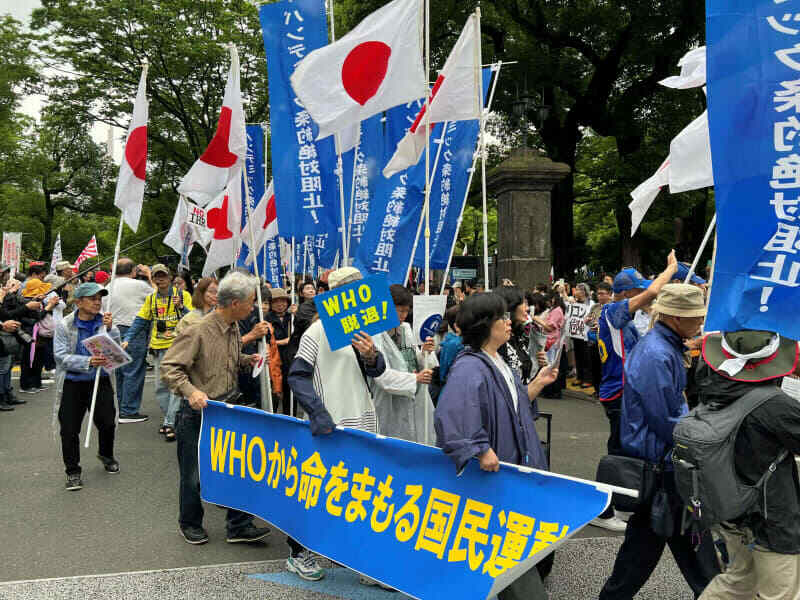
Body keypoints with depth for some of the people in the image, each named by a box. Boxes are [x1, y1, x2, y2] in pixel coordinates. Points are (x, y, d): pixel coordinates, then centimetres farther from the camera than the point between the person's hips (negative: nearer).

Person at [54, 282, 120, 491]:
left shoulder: (105, 322, 0)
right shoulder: (64, 326, -7)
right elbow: (62, 356, -15)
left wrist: (109, 328, -25)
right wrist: (88, 362, -28)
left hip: (100, 380, 2)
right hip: (72, 383, -2)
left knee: (107, 422, 5)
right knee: (69, 429, 1)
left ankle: (106, 455, 35)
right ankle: (72, 471, 17)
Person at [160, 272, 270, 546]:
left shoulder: (234, 329, 5)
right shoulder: (198, 331, -20)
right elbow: (169, 366, -19)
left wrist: (247, 359, 7)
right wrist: (190, 390, -33)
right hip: (197, 411, -7)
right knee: (194, 473, 9)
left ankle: (238, 526, 18)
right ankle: (189, 523, 31)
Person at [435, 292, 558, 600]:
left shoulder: (497, 363, 9)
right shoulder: (469, 369, -23)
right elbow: (450, 416, -33)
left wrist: (538, 383, 8)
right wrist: (481, 450, -32)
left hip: (512, 468, 10)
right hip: (491, 472, -10)